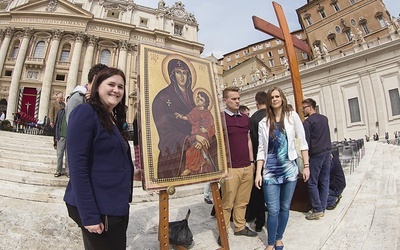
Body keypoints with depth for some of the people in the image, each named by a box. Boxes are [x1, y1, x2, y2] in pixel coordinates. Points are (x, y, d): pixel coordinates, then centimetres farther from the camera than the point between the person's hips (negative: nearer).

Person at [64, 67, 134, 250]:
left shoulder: (114, 119, 11)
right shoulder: (85, 112, -14)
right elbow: (77, 166, -21)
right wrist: (89, 215, -22)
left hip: (116, 205, 9)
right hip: (99, 208, -8)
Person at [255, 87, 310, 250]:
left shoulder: (292, 116, 3)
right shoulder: (263, 123, 4)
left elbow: (302, 142, 3)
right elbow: (261, 149, 3)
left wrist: (306, 166, -1)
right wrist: (258, 173, -1)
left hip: (289, 168, 1)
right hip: (270, 171, 0)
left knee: (285, 207, 11)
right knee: (273, 210, 0)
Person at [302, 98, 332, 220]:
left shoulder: (308, 122, -10)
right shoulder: (324, 118, 13)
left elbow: (306, 141, -11)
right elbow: (326, 136, 19)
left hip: (316, 154, -8)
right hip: (327, 151, 8)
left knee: (312, 182, -1)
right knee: (324, 181, 10)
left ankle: (318, 210, 0)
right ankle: (322, 207, 16)